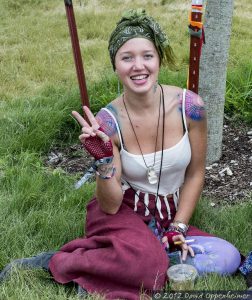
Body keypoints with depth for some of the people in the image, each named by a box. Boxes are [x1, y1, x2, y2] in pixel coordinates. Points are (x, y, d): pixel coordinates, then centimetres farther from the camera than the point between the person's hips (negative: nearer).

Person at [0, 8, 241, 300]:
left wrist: (178, 228, -6)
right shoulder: (107, 122, -17)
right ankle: (55, 263, -12)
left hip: (171, 215, 5)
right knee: (148, 267, -34)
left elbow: (195, 174, 0)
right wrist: (103, 157, -29)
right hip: (123, 212, -4)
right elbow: (110, 205, -13)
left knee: (228, 258, -20)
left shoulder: (189, 106, -14)